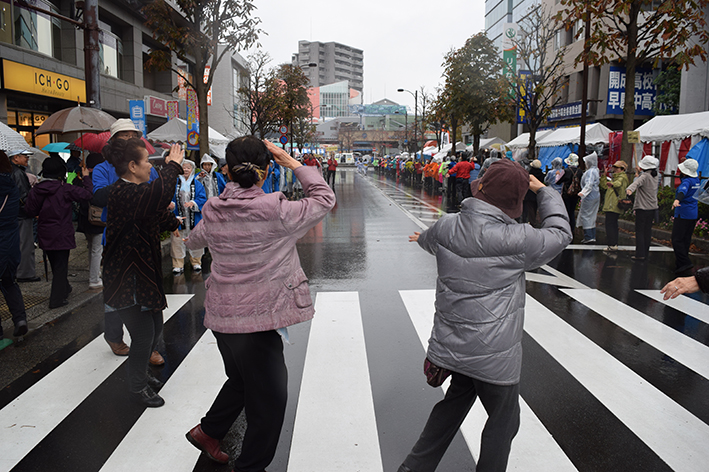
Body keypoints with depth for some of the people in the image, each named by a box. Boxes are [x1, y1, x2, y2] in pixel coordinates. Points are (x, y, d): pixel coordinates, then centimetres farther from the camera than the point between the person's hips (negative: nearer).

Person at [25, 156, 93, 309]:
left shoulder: (36, 190, -2)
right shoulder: (65, 189, -16)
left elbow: (30, 211, 4)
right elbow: (87, 194, -17)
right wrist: (86, 178, -4)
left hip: (45, 235, 5)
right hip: (61, 235, -5)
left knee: (56, 264, 21)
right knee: (61, 266, 4)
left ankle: (64, 289, 39)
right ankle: (57, 299, 6)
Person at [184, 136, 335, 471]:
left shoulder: (214, 213, -1)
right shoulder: (275, 212, -20)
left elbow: (193, 241, 20)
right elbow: (325, 198, -8)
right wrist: (292, 163, -5)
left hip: (221, 314, 7)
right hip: (256, 319, -7)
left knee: (241, 380, 31)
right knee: (270, 397, 12)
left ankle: (207, 431, 48)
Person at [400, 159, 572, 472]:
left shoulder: (447, 227, -6)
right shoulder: (516, 240, -23)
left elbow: (428, 240, 18)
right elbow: (560, 233, -5)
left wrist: (421, 238, 43)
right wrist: (544, 191, 9)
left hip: (452, 346, 6)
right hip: (494, 355, -6)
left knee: (455, 402, 27)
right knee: (503, 421, 18)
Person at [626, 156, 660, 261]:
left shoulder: (645, 176, -15)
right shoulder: (654, 176, 9)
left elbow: (636, 183, -37)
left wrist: (629, 189, -54)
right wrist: (639, 173, 32)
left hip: (642, 208, -8)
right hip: (652, 208, 8)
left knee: (639, 231, -4)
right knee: (647, 230, 13)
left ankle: (640, 254, -6)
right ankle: (645, 252, 19)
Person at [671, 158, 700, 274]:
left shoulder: (687, 181, -18)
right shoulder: (696, 179, 10)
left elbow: (683, 190, -40)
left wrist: (677, 200, -58)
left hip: (683, 214, -9)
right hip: (694, 214, 9)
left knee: (677, 240, -9)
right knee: (686, 240, 13)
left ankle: (685, 263, -18)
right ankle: (680, 265, 19)